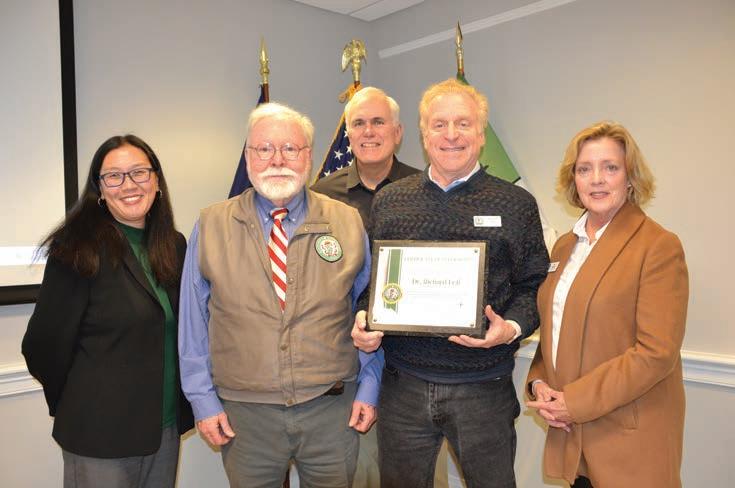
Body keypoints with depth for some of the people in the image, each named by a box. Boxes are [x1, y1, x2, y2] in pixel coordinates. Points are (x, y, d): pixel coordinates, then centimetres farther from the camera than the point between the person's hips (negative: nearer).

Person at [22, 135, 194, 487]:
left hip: (167, 426, 6)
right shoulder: (79, 250, -15)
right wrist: (76, 409, 1)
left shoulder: (175, 246, 3)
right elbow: (45, 344, -12)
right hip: (101, 435, -5)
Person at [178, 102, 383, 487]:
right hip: (244, 414, 0)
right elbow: (193, 322, 1)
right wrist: (203, 400, 0)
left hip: (332, 411, 1)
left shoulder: (347, 223, -1)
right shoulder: (211, 227, -2)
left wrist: (368, 388, 4)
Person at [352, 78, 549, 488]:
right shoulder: (388, 201, 5)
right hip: (403, 387, 2)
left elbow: (534, 285, 2)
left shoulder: (516, 204, 0)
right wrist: (362, 323, -7)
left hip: (484, 390, -1)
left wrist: (512, 327, -16)